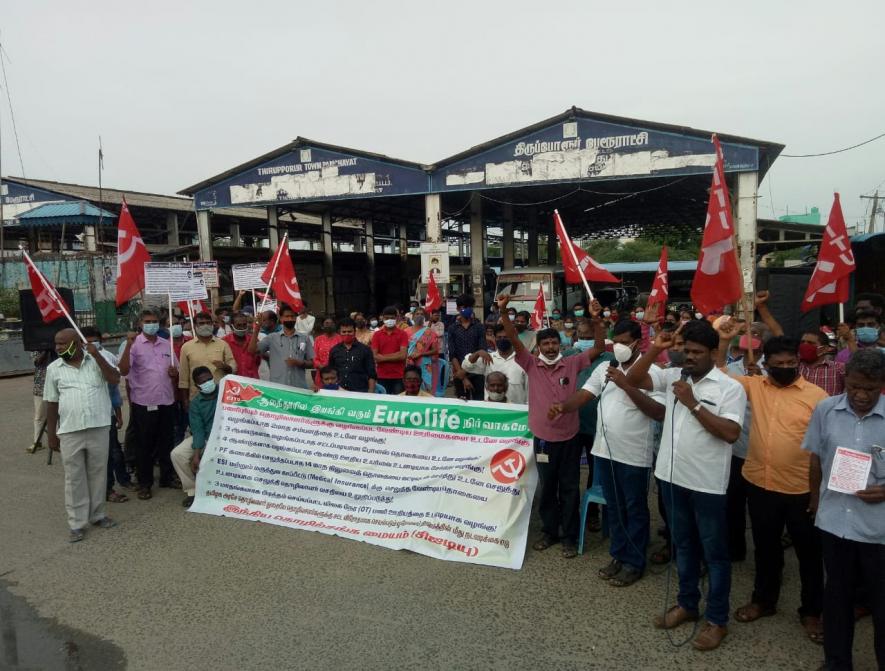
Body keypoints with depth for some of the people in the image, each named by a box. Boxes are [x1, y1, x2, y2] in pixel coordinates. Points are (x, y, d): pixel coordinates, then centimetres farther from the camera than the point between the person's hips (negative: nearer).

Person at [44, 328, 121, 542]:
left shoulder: (97, 361, 1)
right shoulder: (54, 368, 4)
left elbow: (115, 379, -13)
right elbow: (51, 403, 7)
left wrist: (97, 355, -17)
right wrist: (51, 434, 7)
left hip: (98, 428, 0)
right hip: (69, 432, 1)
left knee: (98, 474, 11)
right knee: (74, 478, 5)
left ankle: (98, 515, 26)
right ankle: (77, 524, 13)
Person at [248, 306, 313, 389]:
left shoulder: (305, 338, 7)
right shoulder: (272, 337, 6)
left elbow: (312, 363, 8)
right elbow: (252, 350, -2)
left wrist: (299, 363, -11)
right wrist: (256, 330, -11)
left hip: (299, 388, 1)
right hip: (276, 387, 0)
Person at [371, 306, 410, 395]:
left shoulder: (403, 334, 1)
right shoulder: (377, 334, 6)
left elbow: (402, 355, -10)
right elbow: (375, 357, -2)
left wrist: (383, 357, -6)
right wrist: (395, 356, -7)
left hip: (399, 376, -1)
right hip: (382, 376, 1)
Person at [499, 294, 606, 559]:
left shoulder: (572, 364, -3)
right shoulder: (532, 365, -4)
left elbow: (598, 348, -6)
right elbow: (513, 339, -12)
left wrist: (596, 320, -19)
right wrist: (503, 311, -24)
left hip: (569, 437, 0)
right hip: (543, 437, 0)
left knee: (569, 489, 10)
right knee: (547, 488, 16)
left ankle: (570, 537, 24)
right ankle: (549, 531, 32)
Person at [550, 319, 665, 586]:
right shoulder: (605, 368, 6)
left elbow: (659, 412, -19)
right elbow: (583, 395, 0)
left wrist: (627, 385, -24)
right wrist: (562, 406, -22)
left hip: (633, 454, -5)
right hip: (604, 450, 5)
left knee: (635, 509, 10)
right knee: (614, 507, 18)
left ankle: (634, 562, 25)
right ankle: (618, 555, 34)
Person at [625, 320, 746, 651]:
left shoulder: (730, 387, -10)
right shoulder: (673, 376, 4)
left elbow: (730, 433, -19)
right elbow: (633, 378, 1)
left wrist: (693, 404, -22)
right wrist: (654, 349, -9)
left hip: (707, 483, -5)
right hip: (672, 476, 5)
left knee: (713, 551, 9)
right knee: (683, 544, 20)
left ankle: (717, 619, 23)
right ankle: (686, 603, 36)